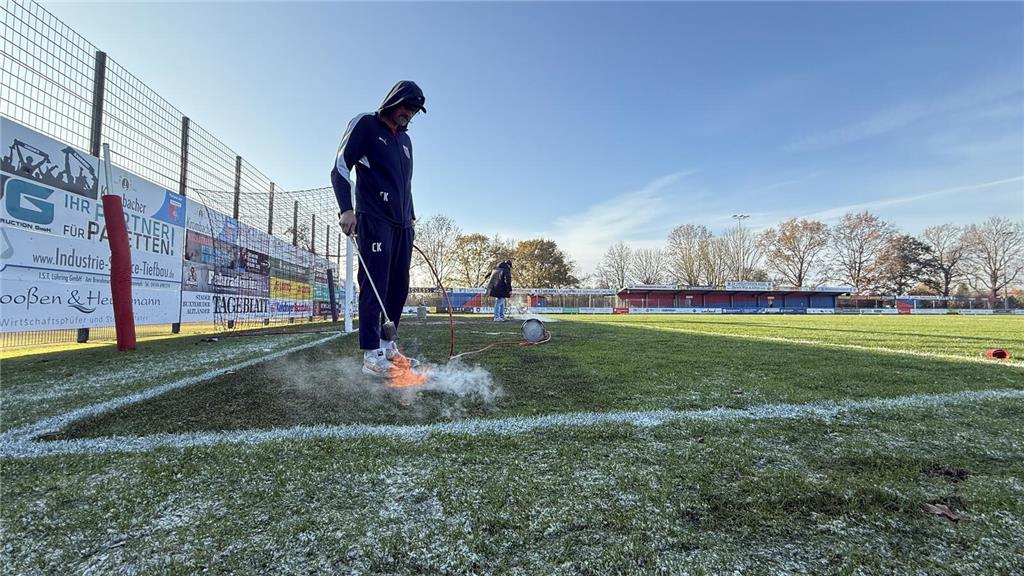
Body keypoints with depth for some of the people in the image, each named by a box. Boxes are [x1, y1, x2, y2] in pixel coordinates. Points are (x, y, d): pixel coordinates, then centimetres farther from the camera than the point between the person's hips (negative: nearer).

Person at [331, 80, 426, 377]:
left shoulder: (405, 139, 24)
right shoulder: (365, 124, 2)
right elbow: (340, 168, -5)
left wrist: (411, 217, 23)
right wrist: (347, 209, -17)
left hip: (402, 224, 7)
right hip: (374, 220, -7)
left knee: (398, 286, 3)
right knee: (374, 284, -12)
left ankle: (387, 345, 12)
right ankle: (371, 354, -11)